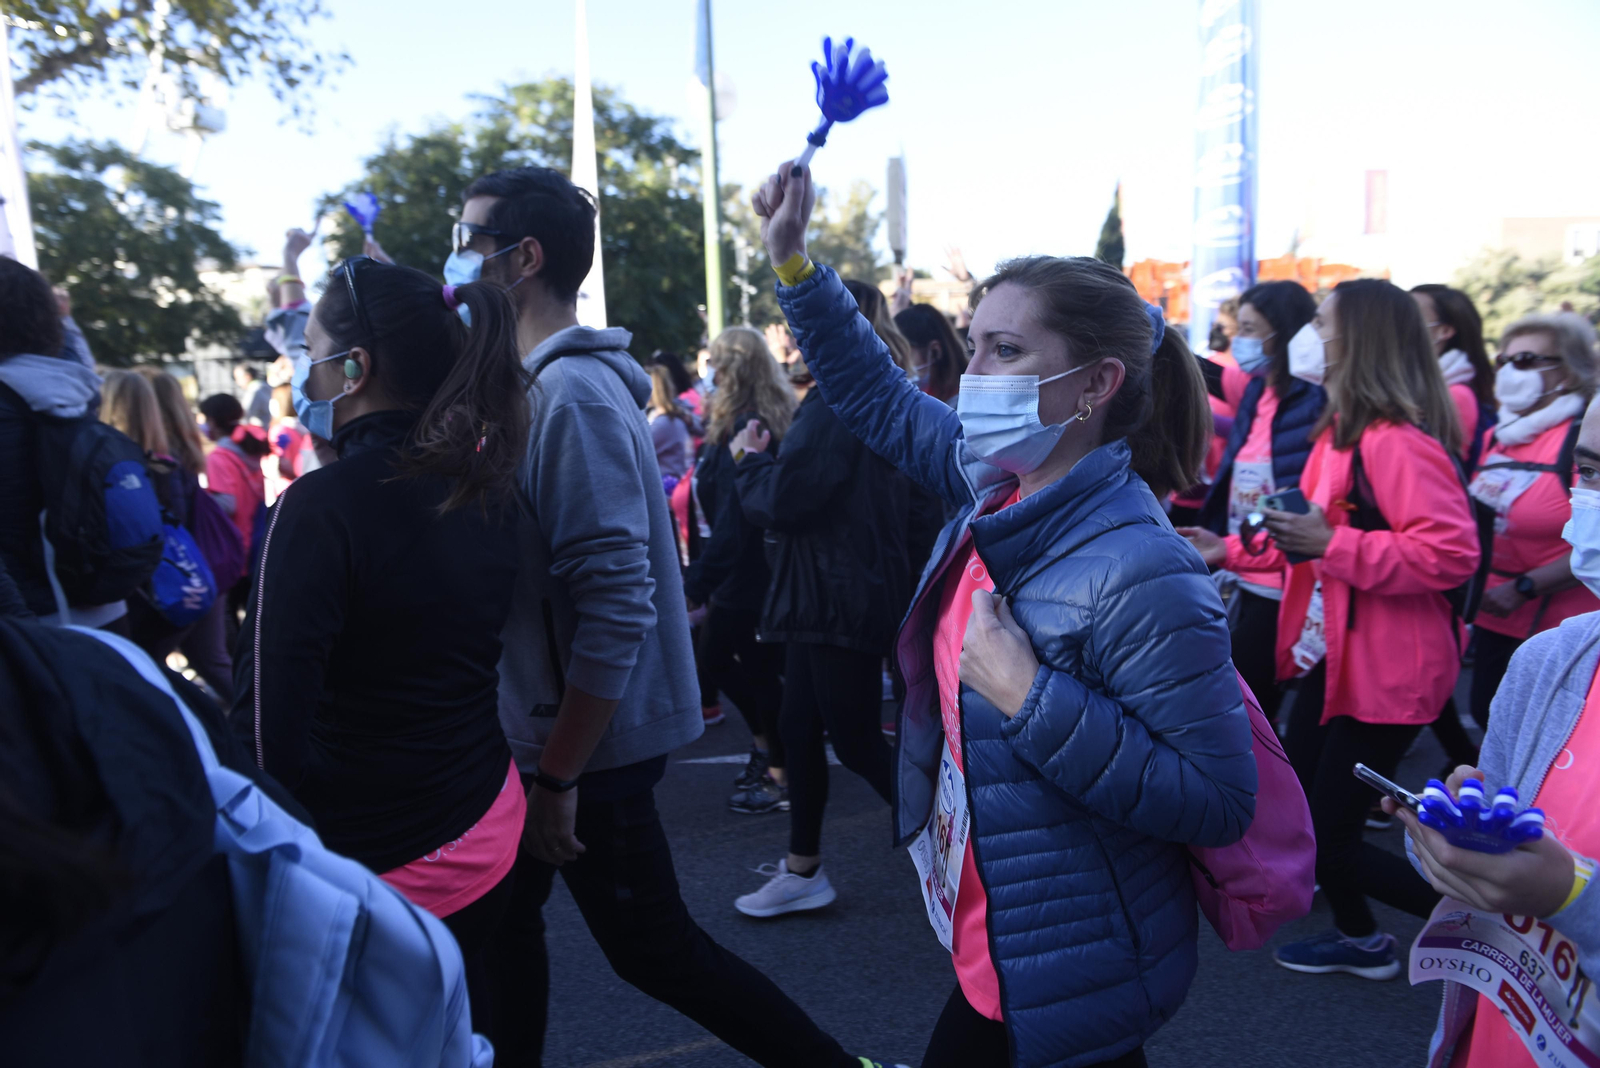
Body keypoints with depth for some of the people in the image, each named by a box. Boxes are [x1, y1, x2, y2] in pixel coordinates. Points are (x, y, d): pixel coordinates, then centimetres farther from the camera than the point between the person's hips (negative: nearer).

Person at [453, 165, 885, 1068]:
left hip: (593, 745, -9)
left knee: (650, 945, 7)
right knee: (506, 916, 21)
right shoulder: (542, 380, 8)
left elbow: (617, 606, -27)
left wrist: (559, 774, -21)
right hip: (547, 729, 9)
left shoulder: (574, 393, -22)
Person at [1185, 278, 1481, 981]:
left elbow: (1451, 552, -28)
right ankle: (1359, 939, 39)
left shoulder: (1397, 441, -21)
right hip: (1332, 654, 10)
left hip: (1385, 669, -10)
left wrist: (1330, 543, -28)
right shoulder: (1341, 430, 11)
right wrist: (1232, 550, 16)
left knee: (1331, 840, -1)